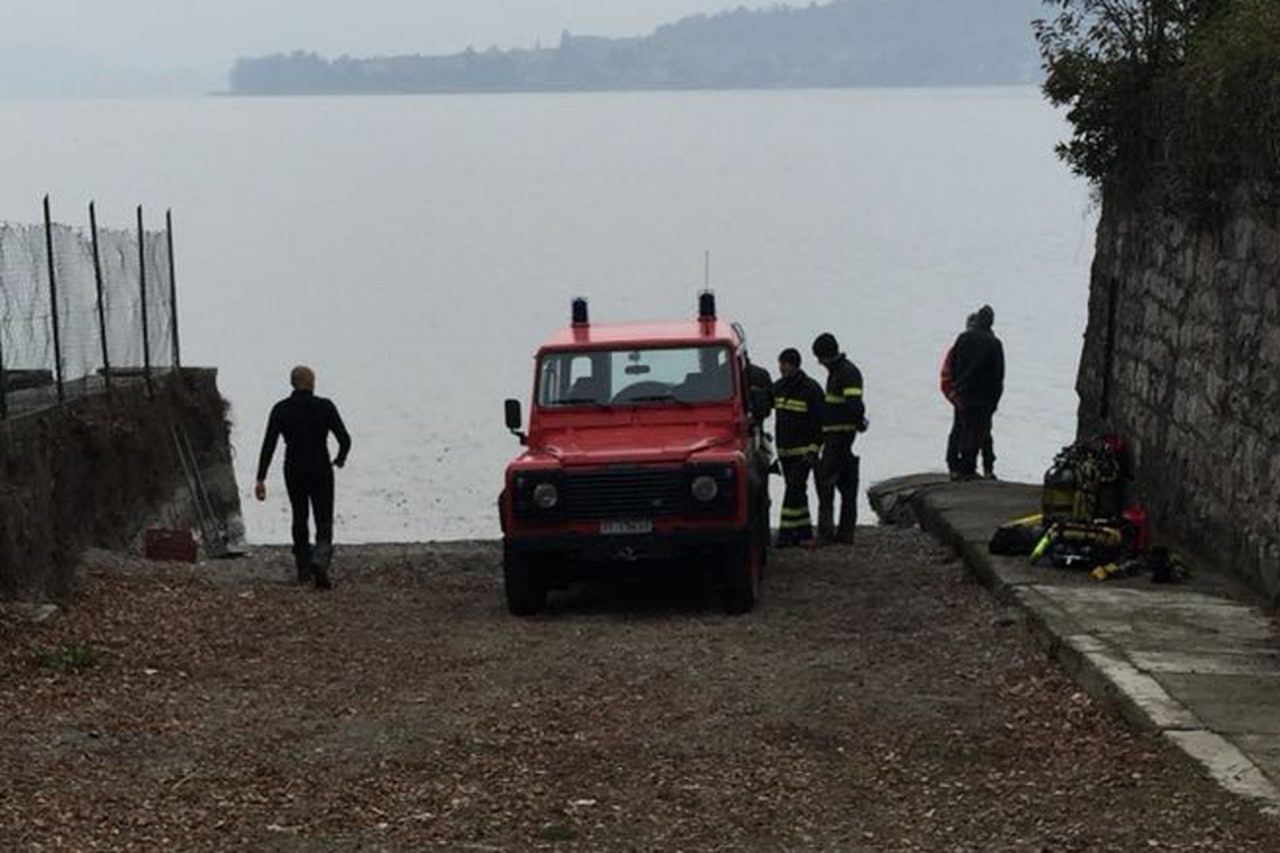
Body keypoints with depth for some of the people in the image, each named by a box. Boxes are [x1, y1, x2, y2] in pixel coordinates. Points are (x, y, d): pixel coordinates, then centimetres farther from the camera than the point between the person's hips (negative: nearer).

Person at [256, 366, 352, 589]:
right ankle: (319, 560, -25)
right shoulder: (325, 407, -7)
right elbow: (345, 439, -7)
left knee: (300, 518, 20)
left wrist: (261, 479, -6)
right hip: (320, 471, -2)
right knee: (324, 521, 2)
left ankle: (303, 569, 25)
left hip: (293, 472, 2)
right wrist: (340, 458, 15)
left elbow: (268, 446, -7)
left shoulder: (281, 409, -2)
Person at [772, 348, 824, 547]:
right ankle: (804, 532, 17)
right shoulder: (778, 387, 8)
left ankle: (786, 532, -13)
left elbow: (819, 422, -11)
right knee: (796, 492, 10)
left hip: (803, 450, -7)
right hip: (784, 450, 7)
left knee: (794, 489, -12)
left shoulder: (810, 389, -11)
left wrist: (813, 450, -16)